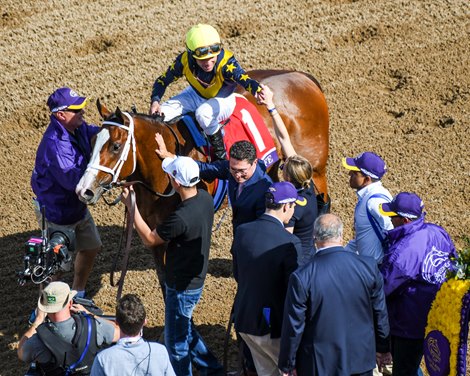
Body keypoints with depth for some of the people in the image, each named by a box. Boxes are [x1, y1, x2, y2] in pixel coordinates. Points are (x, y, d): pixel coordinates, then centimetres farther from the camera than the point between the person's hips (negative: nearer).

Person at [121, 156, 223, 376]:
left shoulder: (180, 218, -35)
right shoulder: (205, 199, -11)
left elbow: (149, 239, -19)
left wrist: (131, 207, -11)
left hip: (181, 287, -9)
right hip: (196, 279, 9)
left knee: (176, 341, 11)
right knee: (184, 329, 30)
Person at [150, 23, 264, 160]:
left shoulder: (226, 62, -35)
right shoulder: (184, 60, -24)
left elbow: (244, 79, -51)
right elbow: (162, 81, -11)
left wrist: (257, 90, -73)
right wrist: (155, 101, -29)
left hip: (222, 99, -4)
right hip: (196, 96, 4)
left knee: (204, 113, -38)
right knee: (159, 114, -14)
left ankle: (220, 152, -17)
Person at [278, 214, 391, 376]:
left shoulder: (301, 278, -20)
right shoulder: (369, 266, -11)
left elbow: (293, 327, -12)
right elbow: (380, 314, 1)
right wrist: (383, 349, 17)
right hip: (361, 361, 2)